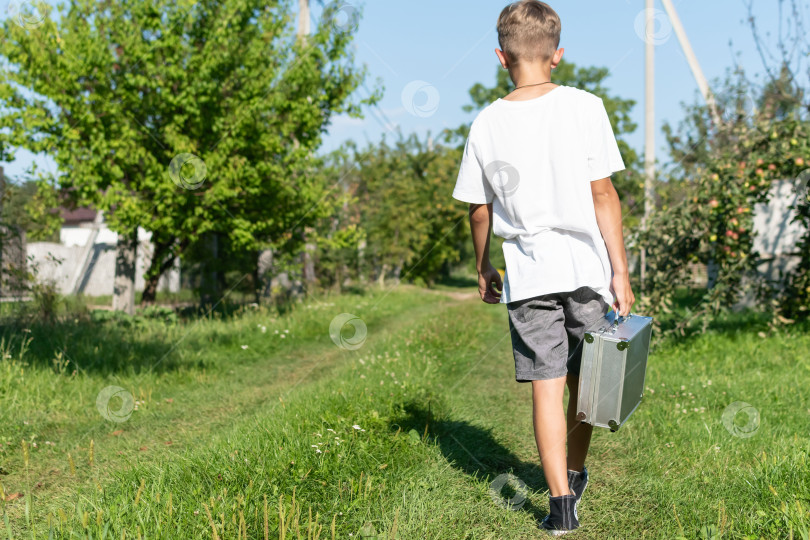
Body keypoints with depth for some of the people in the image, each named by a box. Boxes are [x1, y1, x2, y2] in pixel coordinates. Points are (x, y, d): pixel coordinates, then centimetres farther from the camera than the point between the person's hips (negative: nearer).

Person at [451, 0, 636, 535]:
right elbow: (603, 195, -6)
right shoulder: (584, 107, -5)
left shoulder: (487, 123, 0)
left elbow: (479, 210, 6)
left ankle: (561, 501, 1)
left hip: (527, 272, 0)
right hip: (585, 264, 0)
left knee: (546, 388, 5)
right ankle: (575, 475, 35)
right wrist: (620, 270, -1)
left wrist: (484, 269, 21)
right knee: (583, 381, 17)